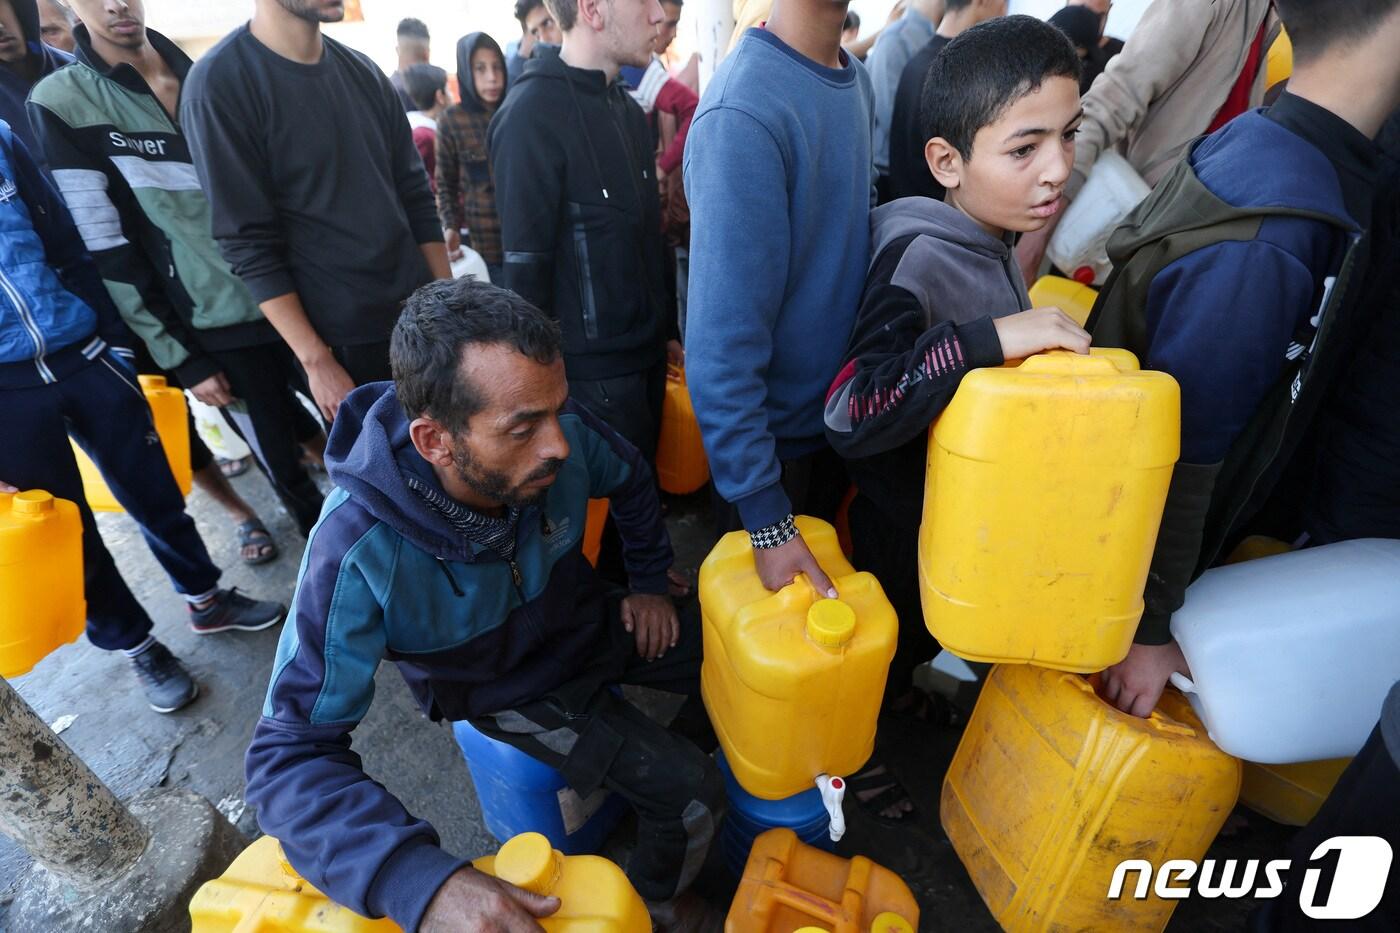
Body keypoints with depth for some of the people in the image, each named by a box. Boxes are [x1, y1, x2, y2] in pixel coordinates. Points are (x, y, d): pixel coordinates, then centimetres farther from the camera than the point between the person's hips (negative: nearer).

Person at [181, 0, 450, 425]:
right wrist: (316, 360, -15)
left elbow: (415, 194, 10)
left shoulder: (363, 71, 8)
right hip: (340, 336, -5)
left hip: (421, 313, 5)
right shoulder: (219, 84, -9)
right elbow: (249, 245, -12)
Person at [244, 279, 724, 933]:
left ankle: (678, 746, 35)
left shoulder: (562, 434, -27)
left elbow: (631, 480, -4)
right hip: (511, 690, -4)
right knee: (689, 794, -12)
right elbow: (291, 751, -33)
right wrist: (422, 880, -47)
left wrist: (649, 584, 4)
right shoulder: (361, 554, -37)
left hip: (587, 626, 5)